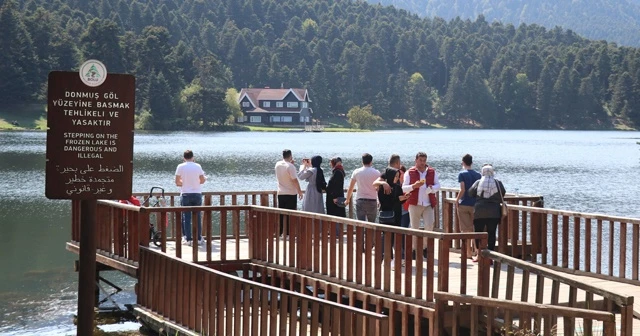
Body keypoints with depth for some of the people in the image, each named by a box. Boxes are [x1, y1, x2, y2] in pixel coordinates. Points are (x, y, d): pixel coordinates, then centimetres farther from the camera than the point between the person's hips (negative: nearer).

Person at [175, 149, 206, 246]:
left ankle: (188, 239, -2)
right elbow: (202, 180, 3)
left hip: (185, 194, -2)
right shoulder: (198, 166, -2)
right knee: (197, 217, 10)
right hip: (197, 194, 2)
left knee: (186, 217, 2)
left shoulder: (180, 167, -6)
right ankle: (198, 238, 15)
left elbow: (177, 182, -6)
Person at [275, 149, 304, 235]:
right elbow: (294, 180, -17)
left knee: (280, 214, 11)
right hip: (291, 193, -6)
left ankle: (279, 231, 12)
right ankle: (289, 232, -1)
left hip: (280, 193, 6)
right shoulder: (290, 166, -16)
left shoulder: (278, 164, 4)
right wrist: (299, 191, -10)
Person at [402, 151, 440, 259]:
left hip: (428, 204, 1)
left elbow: (438, 185, 9)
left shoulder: (432, 172, 9)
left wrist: (431, 188, -13)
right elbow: (404, 188, 0)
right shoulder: (409, 173, 3)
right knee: (415, 228, 3)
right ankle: (414, 249, 12)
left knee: (429, 226, -7)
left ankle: (425, 248, 9)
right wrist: (414, 186, -18)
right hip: (414, 204, -1)